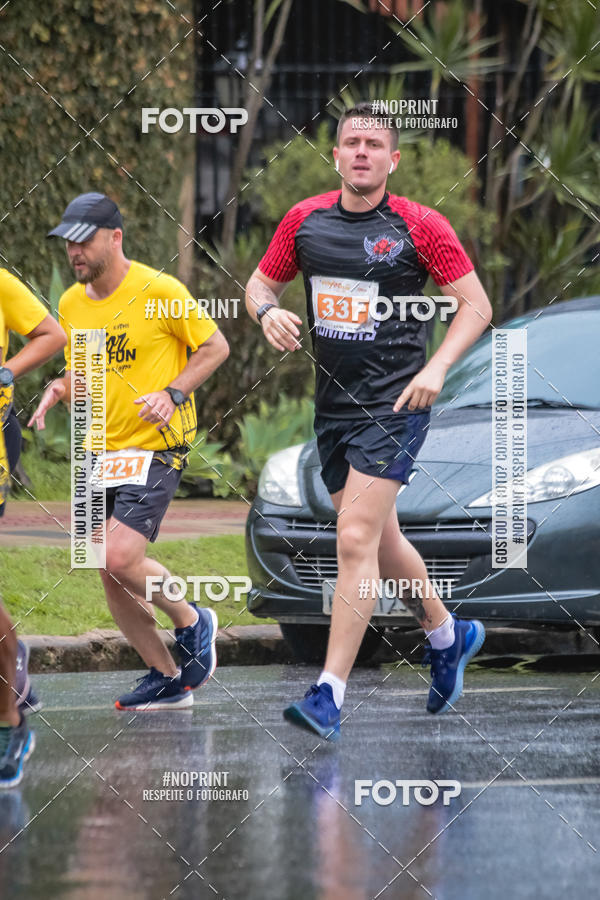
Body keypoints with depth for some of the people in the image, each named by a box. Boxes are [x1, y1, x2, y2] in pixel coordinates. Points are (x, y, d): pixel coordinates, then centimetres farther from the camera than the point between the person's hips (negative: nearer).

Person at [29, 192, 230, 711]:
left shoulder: (160, 291, -11)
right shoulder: (71, 304, 7)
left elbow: (215, 346, -2)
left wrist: (173, 393, -16)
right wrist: (61, 389, -2)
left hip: (157, 447, -7)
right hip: (101, 453, 7)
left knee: (121, 557, -20)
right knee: (111, 576, 5)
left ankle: (191, 621, 6)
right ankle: (167, 679, 17)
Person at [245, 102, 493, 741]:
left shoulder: (420, 227, -8)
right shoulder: (304, 220, 5)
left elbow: (476, 305, -3)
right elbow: (261, 282, 16)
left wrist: (436, 367, -16)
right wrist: (268, 311, -8)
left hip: (393, 404, -6)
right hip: (331, 403, 6)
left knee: (356, 541, -14)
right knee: (381, 542, 17)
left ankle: (329, 694, -15)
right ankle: (447, 635, 42)